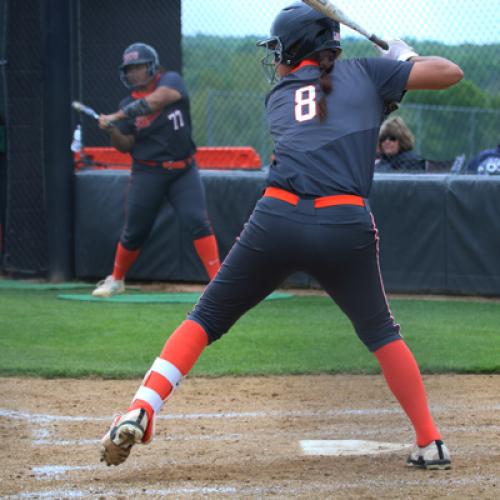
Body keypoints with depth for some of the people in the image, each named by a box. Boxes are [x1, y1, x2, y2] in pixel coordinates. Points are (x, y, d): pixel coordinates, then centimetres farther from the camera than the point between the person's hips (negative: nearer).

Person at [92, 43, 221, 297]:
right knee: (134, 231, 7)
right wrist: (112, 131, -20)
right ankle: (116, 279, 28)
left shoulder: (171, 81, -5)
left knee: (198, 221, -16)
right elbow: (126, 146, 1)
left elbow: (156, 100, -26)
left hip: (183, 170, -1)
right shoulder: (128, 104, 2)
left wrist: (118, 117, -27)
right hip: (147, 173, 1)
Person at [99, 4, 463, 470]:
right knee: (381, 331, 20)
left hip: (277, 218, 0)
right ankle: (430, 443, 14)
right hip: (346, 226, 0)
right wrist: (404, 57, 30)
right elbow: (449, 72, 10)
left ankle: (140, 410, -5)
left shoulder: (278, 98, 19)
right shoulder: (364, 73, 14)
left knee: (206, 317, 11)